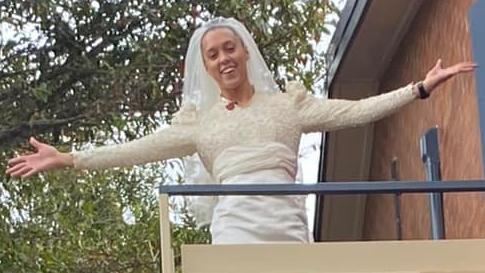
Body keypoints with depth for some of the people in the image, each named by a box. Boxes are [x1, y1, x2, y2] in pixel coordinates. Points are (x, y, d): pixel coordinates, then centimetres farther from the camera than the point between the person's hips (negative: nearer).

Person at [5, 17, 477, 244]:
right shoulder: (199, 118, 18)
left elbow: (353, 112, 12)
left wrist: (420, 88, 7)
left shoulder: (287, 103, 17)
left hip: (287, 222, 1)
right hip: (235, 225, -1)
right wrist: (68, 159, 8)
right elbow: (139, 148, 14)